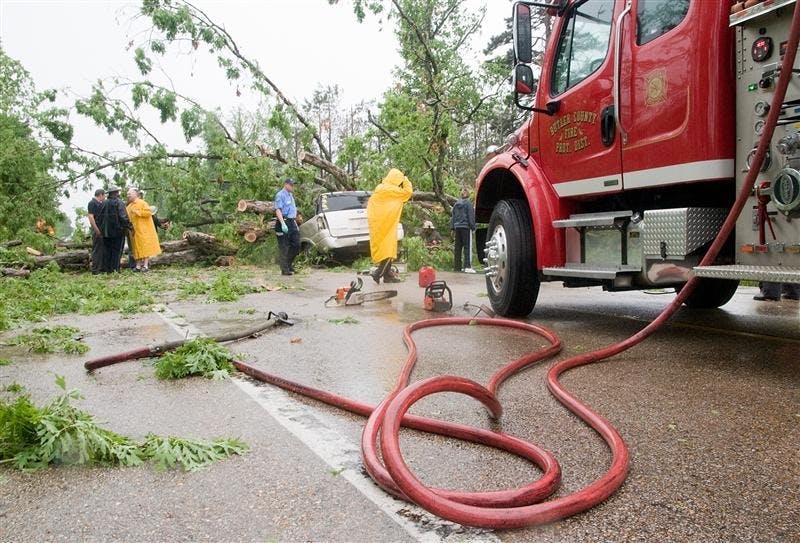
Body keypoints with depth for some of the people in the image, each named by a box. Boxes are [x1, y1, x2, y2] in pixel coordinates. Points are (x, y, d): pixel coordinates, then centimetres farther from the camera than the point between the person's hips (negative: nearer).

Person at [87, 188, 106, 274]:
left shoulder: (100, 203, 17)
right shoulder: (92, 203, -10)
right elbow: (91, 217, -17)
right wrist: (96, 229, -20)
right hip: (97, 229, -9)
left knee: (102, 249, 13)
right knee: (96, 249, -4)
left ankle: (101, 267, 21)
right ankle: (95, 269, 0)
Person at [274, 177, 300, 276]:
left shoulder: (291, 195, 18)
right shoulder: (280, 195, -10)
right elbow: (278, 210, -18)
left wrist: (295, 222, 23)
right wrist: (283, 223, -28)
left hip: (292, 222, 9)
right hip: (284, 222, -8)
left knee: (296, 244, 6)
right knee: (284, 248, -3)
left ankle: (289, 263, 22)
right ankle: (285, 270, 2)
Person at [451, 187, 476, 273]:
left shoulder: (456, 204, 12)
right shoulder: (468, 203, -6)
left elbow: (452, 216, 14)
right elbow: (471, 216, -8)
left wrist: (452, 228, 18)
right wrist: (473, 227, -5)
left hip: (457, 227, 6)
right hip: (466, 227, -6)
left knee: (458, 247, 10)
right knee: (468, 247, -5)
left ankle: (457, 266, 13)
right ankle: (467, 267, -12)